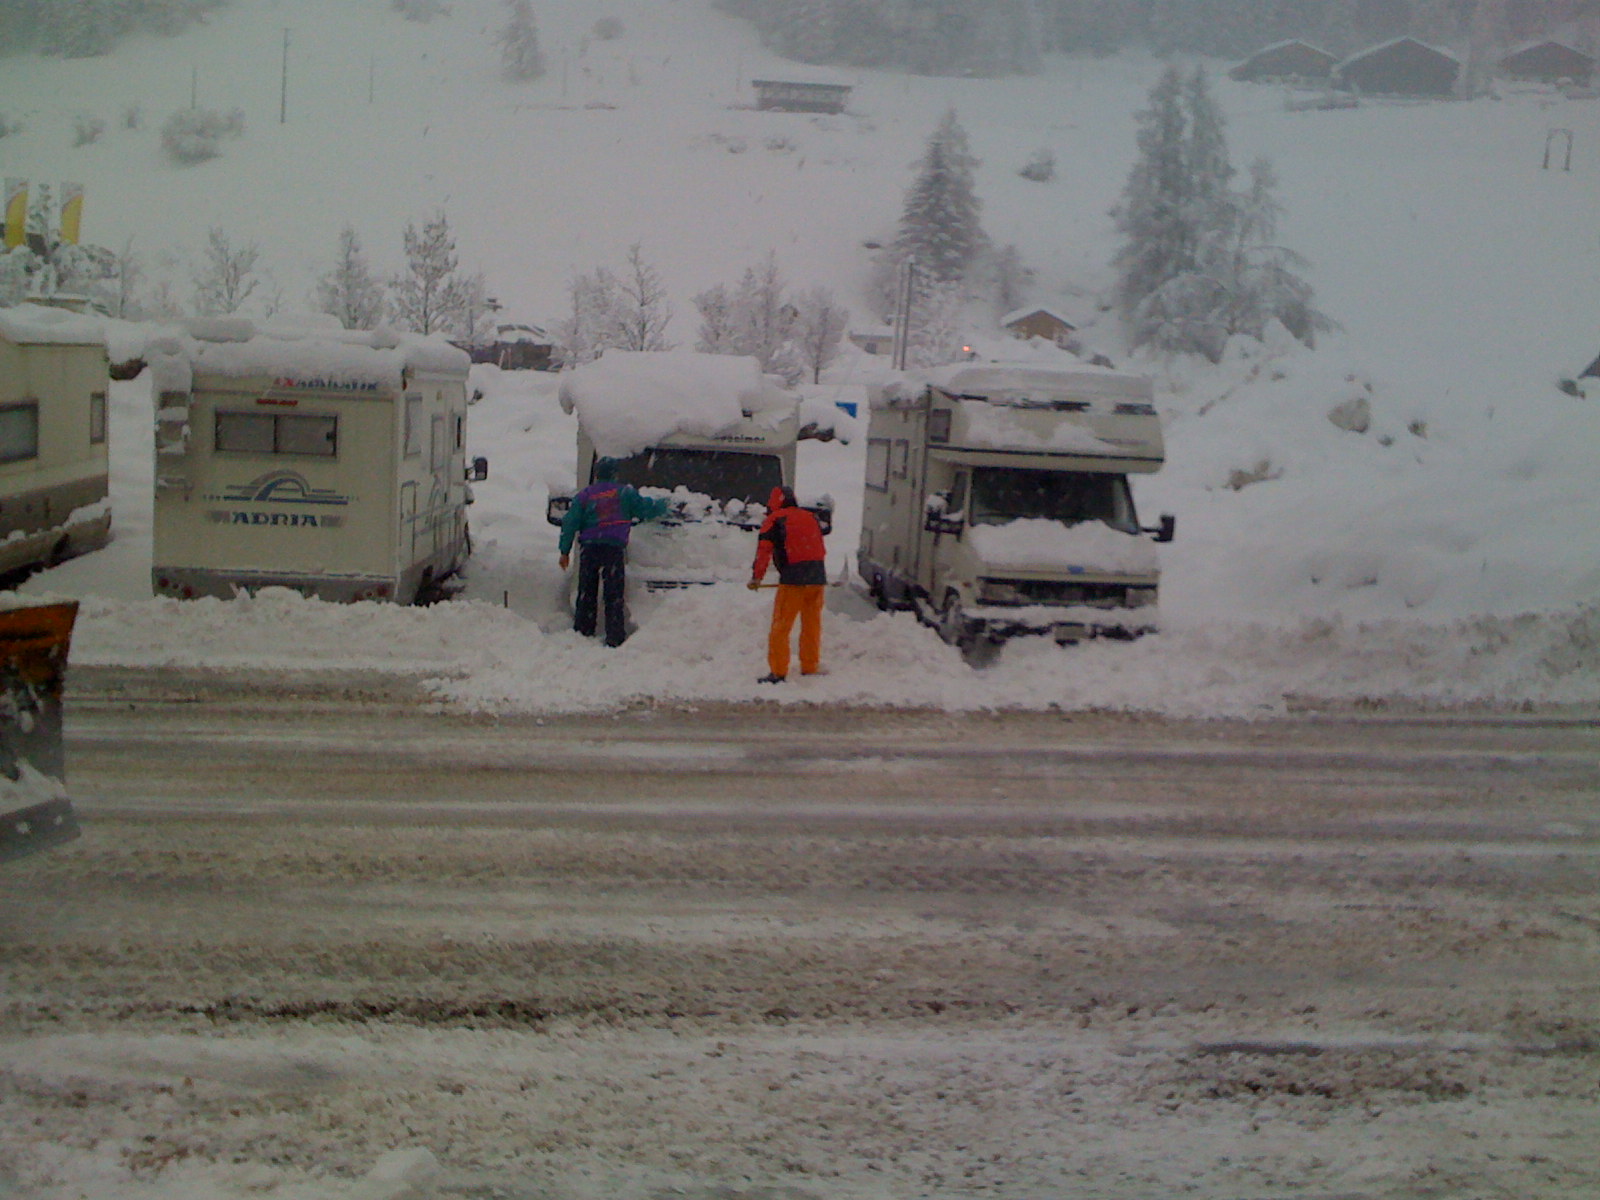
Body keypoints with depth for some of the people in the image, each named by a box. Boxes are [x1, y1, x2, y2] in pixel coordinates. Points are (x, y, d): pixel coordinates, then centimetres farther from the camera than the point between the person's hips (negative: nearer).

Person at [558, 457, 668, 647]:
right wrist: (664, 506, 32)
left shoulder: (584, 495, 10)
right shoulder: (625, 492, 5)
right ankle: (615, 638, -6)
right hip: (614, 548, -2)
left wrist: (565, 551, 10)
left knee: (586, 595, 8)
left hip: (589, 548, 2)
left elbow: (570, 523, 6)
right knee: (614, 597, -1)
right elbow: (645, 508, 11)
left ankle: (582, 632, 7)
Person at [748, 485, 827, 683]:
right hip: (818, 578, 6)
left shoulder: (774, 520, 2)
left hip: (793, 579, -6)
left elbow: (764, 550, -4)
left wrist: (756, 577, 0)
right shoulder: (810, 518, 19)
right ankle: (810, 667, 19)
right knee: (812, 625, 16)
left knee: (781, 626, -1)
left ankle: (778, 671, -5)